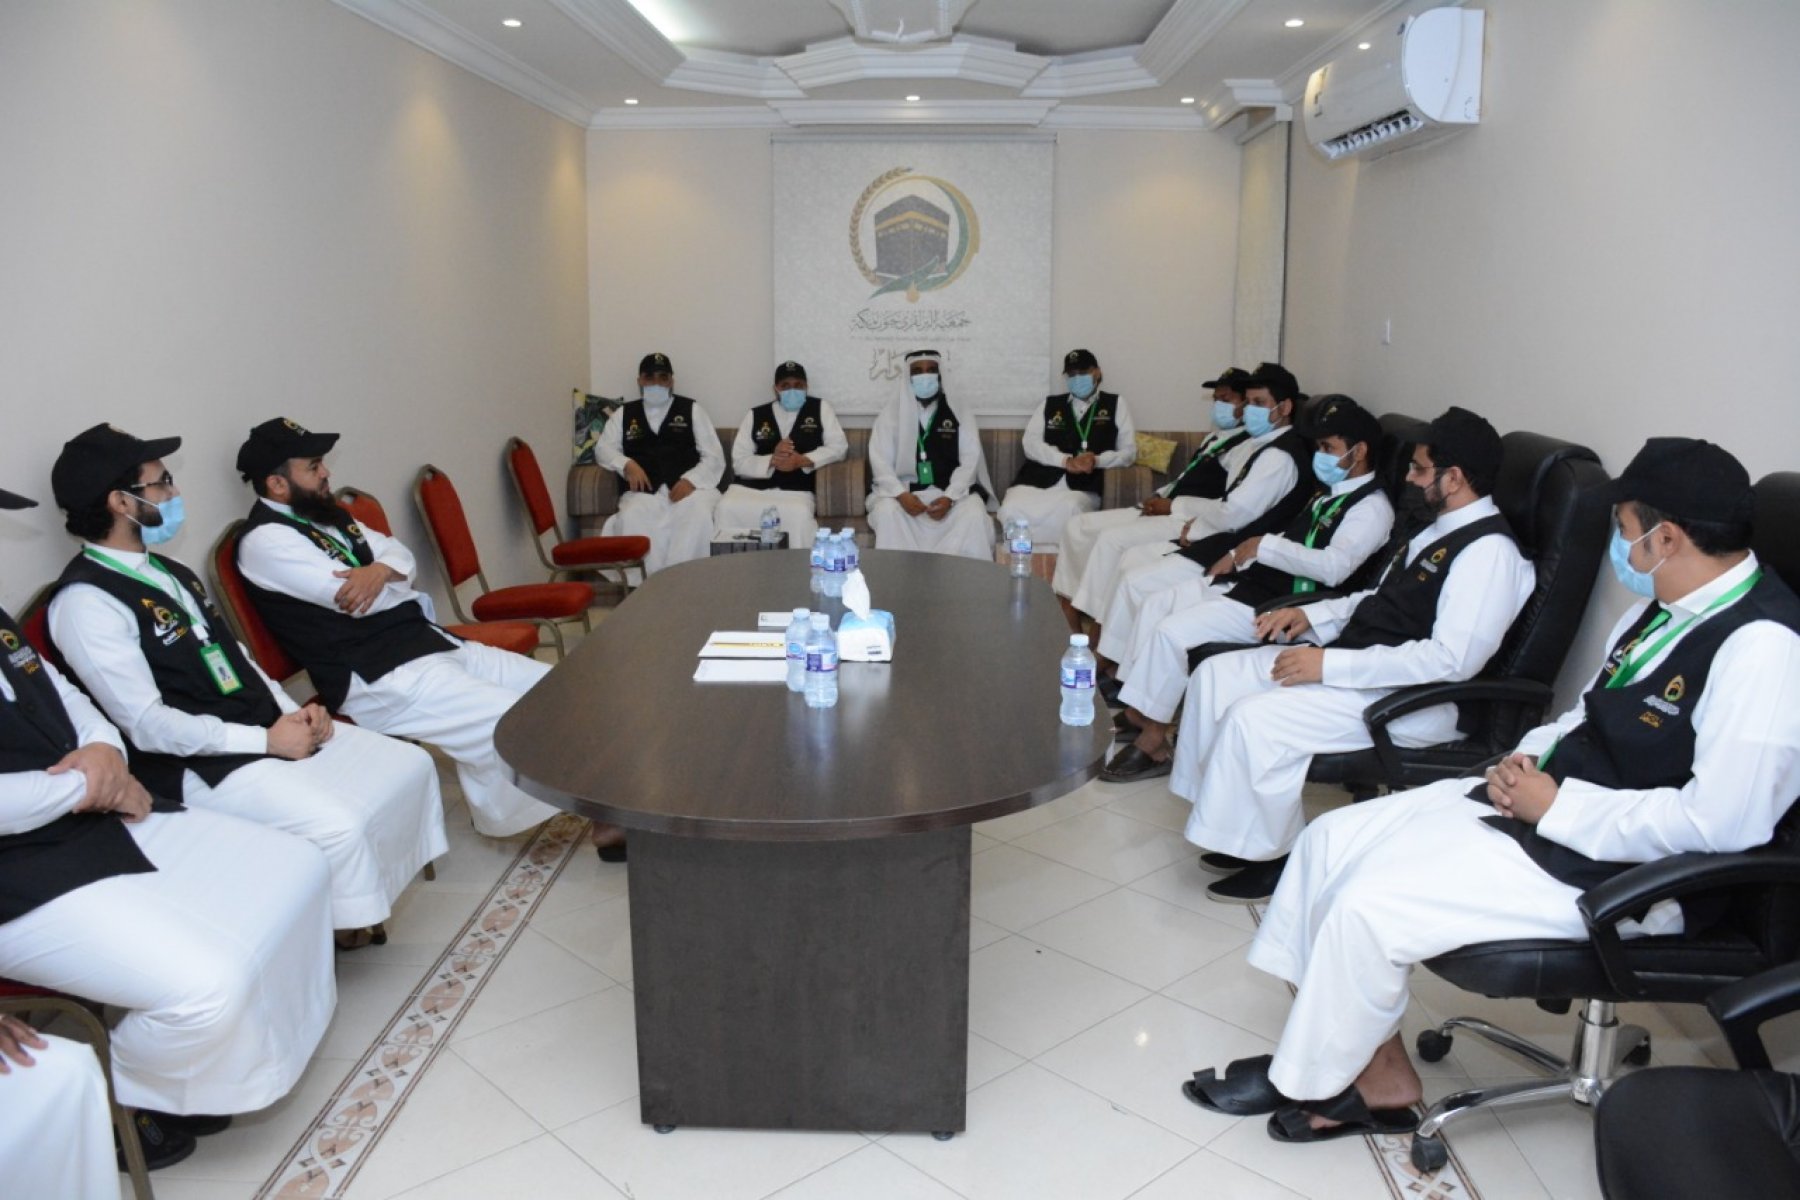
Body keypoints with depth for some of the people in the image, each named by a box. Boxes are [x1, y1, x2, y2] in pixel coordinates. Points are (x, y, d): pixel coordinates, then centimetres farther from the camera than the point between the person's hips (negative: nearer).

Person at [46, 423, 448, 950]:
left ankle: (361, 906, 13)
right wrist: (266, 739, -17)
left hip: (272, 728, 9)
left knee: (411, 764, 0)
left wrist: (293, 711, 1)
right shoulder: (86, 601, -15)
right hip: (202, 766, -9)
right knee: (337, 827, -28)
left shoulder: (166, 570, 13)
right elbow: (147, 726, -19)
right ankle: (341, 925, 1)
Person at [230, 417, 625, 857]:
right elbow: (355, 599, -17)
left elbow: (403, 555, 12)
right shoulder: (265, 540, -11)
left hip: (428, 641, 9)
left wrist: (382, 569, -12)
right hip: (378, 678, -9)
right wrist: (393, 581, 4)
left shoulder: (322, 515, 16)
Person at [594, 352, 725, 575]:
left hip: (689, 488, -1)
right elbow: (603, 449, 16)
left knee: (699, 514, -36)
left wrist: (691, 480, -11)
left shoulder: (692, 410, 16)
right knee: (632, 518, -34)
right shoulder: (624, 414, 23)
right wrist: (627, 464, -7)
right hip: (644, 493, 1)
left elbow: (714, 457, 9)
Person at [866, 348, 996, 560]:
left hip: (951, 492, 0)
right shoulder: (892, 412, 5)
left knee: (974, 513, -30)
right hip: (904, 491, 0)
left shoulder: (960, 411, 5)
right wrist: (901, 494, -20)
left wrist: (949, 497, -18)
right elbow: (880, 461, -2)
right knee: (886, 510, -31)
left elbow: (970, 459, -2)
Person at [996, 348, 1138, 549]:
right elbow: (1030, 443, 6)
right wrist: (1066, 461, -12)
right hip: (1038, 480, 2)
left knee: (1068, 509, -39)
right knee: (1011, 510, -31)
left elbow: (1129, 452, 10)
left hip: (1082, 488, -2)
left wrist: (1097, 461, -12)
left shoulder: (1115, 404, 18)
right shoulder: (1050, 404, 21)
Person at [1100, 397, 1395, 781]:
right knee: (1153, 603, 2)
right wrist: (1238, 554, 9)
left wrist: (1264, 546, -20)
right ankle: (1137, 712, 6)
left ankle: (1153, 745, -9)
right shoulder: (1331, 492, 18)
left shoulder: (1371, 505, -11)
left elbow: (1334, 567, -26)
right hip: (1250, 581, 10)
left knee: (1171, 631, -23)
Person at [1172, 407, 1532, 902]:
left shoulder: (1488, 550, -17)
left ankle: (1275, 857, -5)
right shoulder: (1438, 529, 14)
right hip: (1355, 662, 10)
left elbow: (1451, 660, -26)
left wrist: (1330, 665, -25)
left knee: (1253, 717, -26)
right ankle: (1240, 826, 9)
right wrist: (1312, 615, 7)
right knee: (1216, 675, 1)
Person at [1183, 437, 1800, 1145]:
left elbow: (1722, 822, -27)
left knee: (1370, 906, -20)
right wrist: (1528, 757, 0)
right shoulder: (1663, 606, 7)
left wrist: (1559, 807, -19)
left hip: (1617, 870, -10)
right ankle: (1376, 1074, 10)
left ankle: (1306, 1082, 8)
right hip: (1541, 799, 10)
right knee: (1331, 841, 2)